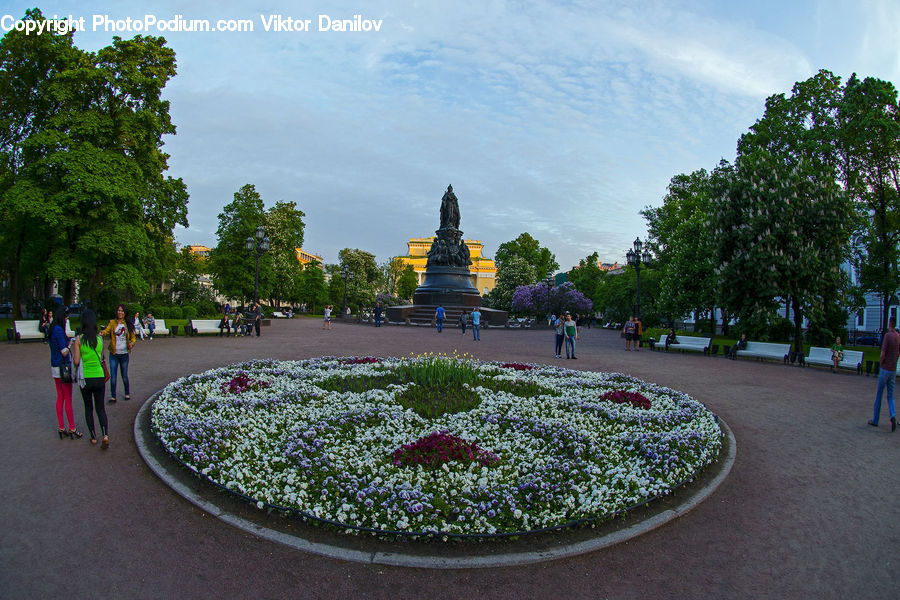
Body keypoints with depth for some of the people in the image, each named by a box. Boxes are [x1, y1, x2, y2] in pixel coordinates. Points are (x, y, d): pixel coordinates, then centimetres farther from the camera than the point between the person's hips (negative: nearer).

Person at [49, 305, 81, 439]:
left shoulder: (52, 329, 9)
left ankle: (61, 428, 19)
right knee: (68, 399, -1)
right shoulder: (59, 330, -19)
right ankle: (72, 429, 7)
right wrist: (70, 345, -2)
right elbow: (64, 352, -19)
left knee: (60, 398, 13)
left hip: (55, 367, 9)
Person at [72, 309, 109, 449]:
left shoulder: (79, 339, -10)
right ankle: (105, 435, -9)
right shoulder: (100, 338, -3)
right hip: (99, 378, 1)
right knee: (100, 408, 11)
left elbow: (76, 361, -10)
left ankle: (93, 437, 22)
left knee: (88, 408, 17)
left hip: (85, 378, -1)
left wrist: (73, 349, 5)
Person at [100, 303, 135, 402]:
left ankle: (127, 393, 27)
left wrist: (132, 343, -11)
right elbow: (107, 330, -16)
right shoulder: (112, 323, 2)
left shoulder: (128, 324, 4)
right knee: (113, 376, -2)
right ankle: (113, 396, 8)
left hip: (124, 353, 0)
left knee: (124, 376, 9)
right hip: (114, 353, 0)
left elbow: (133, 337, 10)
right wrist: (102, 333, -38)